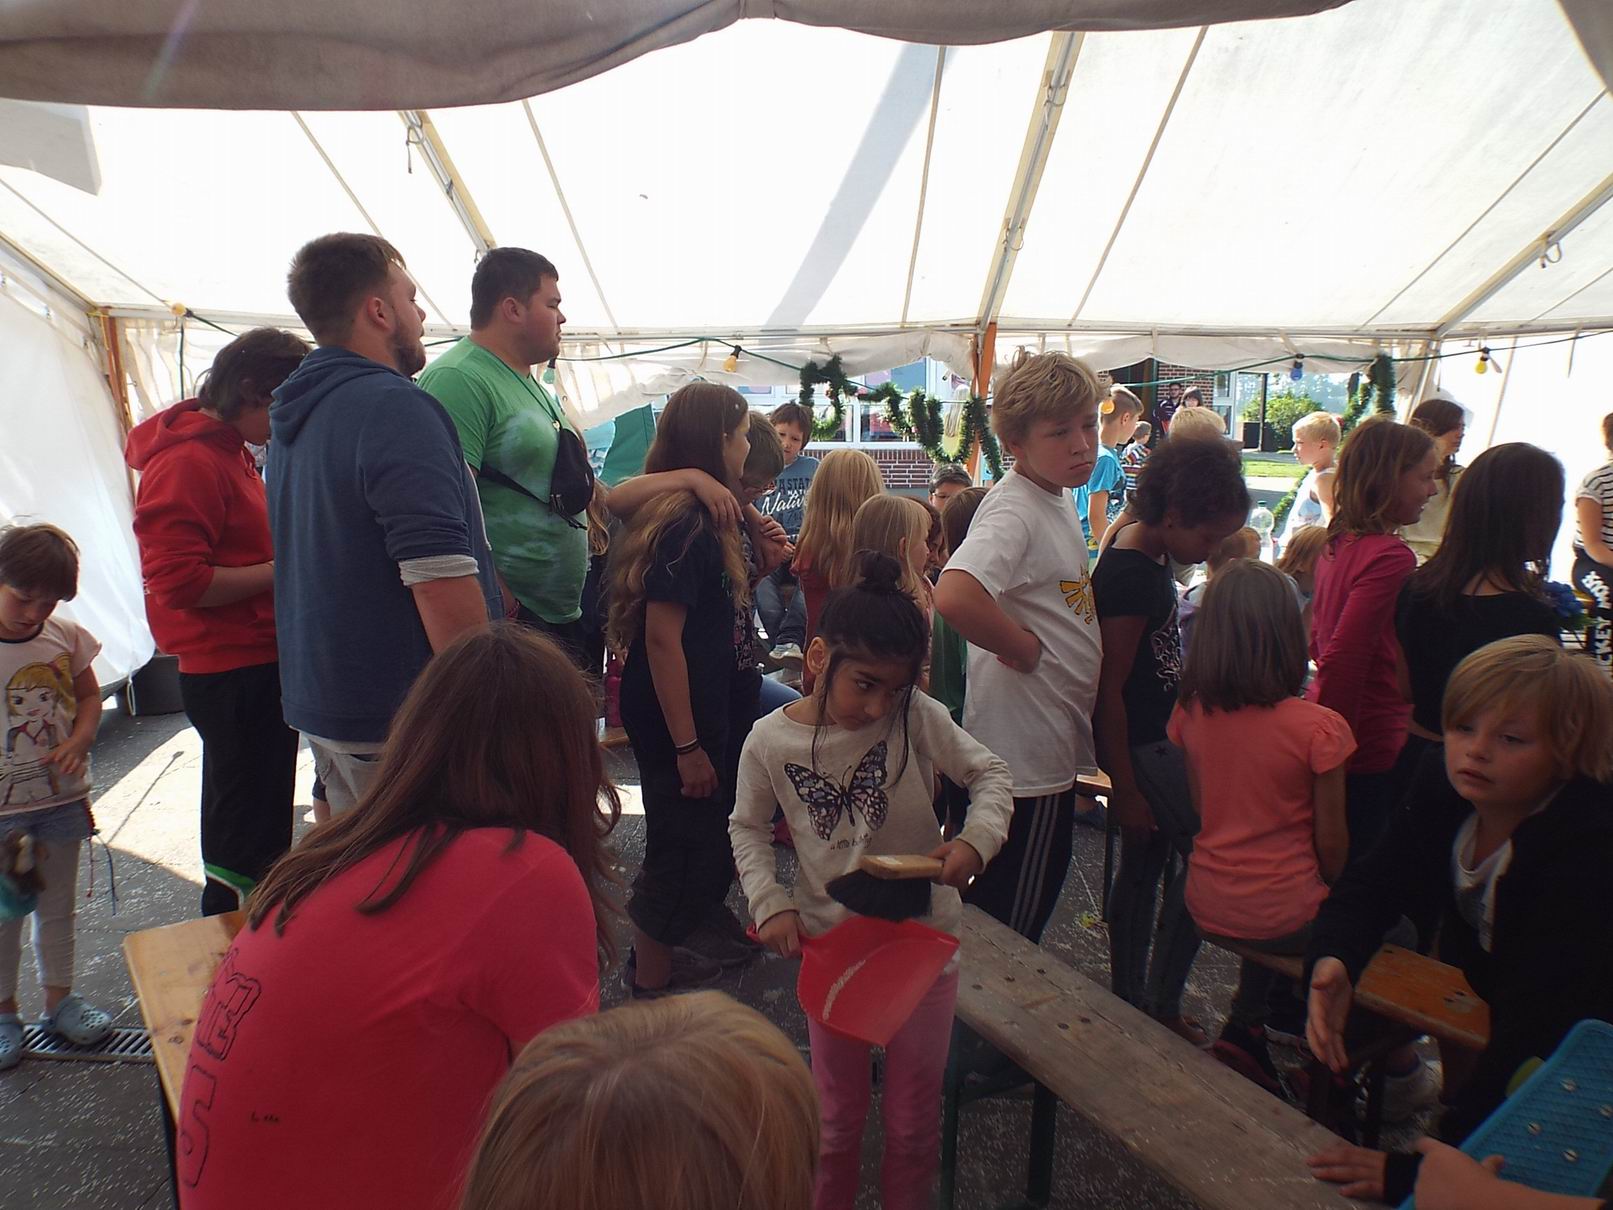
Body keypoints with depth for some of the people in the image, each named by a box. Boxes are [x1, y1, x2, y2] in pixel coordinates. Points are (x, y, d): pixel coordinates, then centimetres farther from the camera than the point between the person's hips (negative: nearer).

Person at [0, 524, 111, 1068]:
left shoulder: (66, 637, -3)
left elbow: (88, 697, 9)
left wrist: (79, 741, -11)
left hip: (62, 799, 3)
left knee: (58, 905, 16)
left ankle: (59, 999, 32)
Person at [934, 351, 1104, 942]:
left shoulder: (1060, 495, 7)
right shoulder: (1013, 510, -24)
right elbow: (954, 596, -43)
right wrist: (1024, 649, -26)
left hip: (1054, 743, 10)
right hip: (1023, 753, -10)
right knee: (1009, 921, 8)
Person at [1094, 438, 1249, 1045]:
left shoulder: (1147, 550, 5)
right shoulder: (1129, 577, -24)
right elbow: (1109, 689, -22)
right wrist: (1125, 788, -18)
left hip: (1159, 736, 10)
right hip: (1143, 747, -10)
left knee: (1144, 867, 16)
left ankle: (1130, 1004, 29)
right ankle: (1162, 1007, 14)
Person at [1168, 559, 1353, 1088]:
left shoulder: (1190, 711, -7)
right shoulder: (1318, 727, -19)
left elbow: (1199, 808, 4)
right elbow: (1330, 841, -9)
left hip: (1206, 908, 4)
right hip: (1282, 916, -4)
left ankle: (1247, 1025, 24)